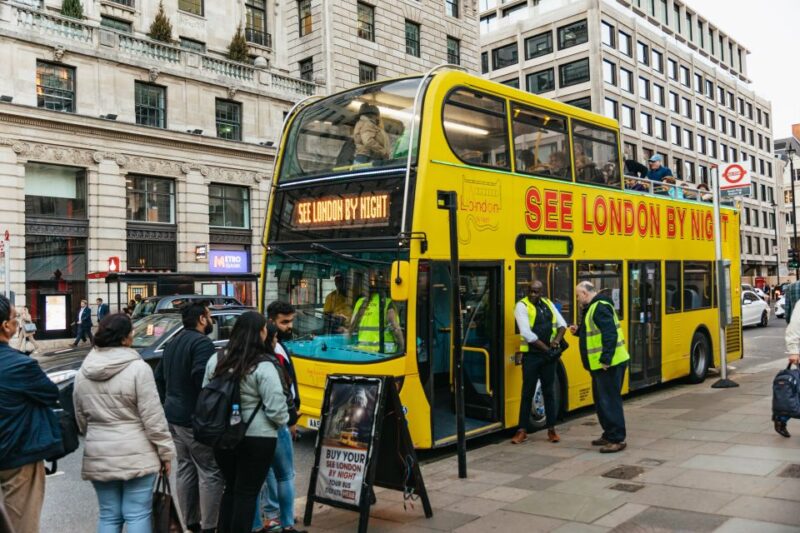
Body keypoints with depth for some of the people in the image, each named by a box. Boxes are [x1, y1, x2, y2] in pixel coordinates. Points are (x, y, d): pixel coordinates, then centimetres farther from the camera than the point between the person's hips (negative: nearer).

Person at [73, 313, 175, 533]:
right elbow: (153, 417, -13)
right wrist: (165, 451, -4)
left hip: (98, 456, 5)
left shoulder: (83, 372, 5)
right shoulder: (138, 368, -14)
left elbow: (81, 418, 15)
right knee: (138, 515, 3)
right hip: (136, 455, -5)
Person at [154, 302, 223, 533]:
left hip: (174, 416, 10)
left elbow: (159, 377, 19)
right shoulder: (202, 343, -16)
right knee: (210, 472, -3)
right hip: (195, 418, -9)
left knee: (185, 469, 16)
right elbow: (203, 379, -28)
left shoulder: (173, 342, 14)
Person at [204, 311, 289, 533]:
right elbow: (276, 409, -17)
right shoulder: (263, 367, -17)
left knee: (230, 488, 21)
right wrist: (284, 421, 3)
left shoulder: (216, 360, 2)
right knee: (247, 493, 6)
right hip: (256, 439, -6)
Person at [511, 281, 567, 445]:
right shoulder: (522, 306, -8)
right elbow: (527, 333, -17)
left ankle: (551, 429, 19)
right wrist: (545, 348, -16)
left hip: (548, 355, 4)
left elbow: (562, 323, 11)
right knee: (527, 393, 1)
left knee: (549, 392, 10)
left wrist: (557, 340, -8)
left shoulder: (548, 303, 9)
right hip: (531, 355, -4)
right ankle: (522, 431, 8)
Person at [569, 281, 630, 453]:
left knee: (610, 401, -6)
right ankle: (609, 435, 26)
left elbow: (610, 335, -25)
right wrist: (579, 331, 11)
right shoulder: (593, 308, 15)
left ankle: (618, 439, 1)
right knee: (601, 400, 17)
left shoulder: (600, 307, -17)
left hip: (609, 364, -11)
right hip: (600, 364, 11)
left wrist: (606, 359, -26)